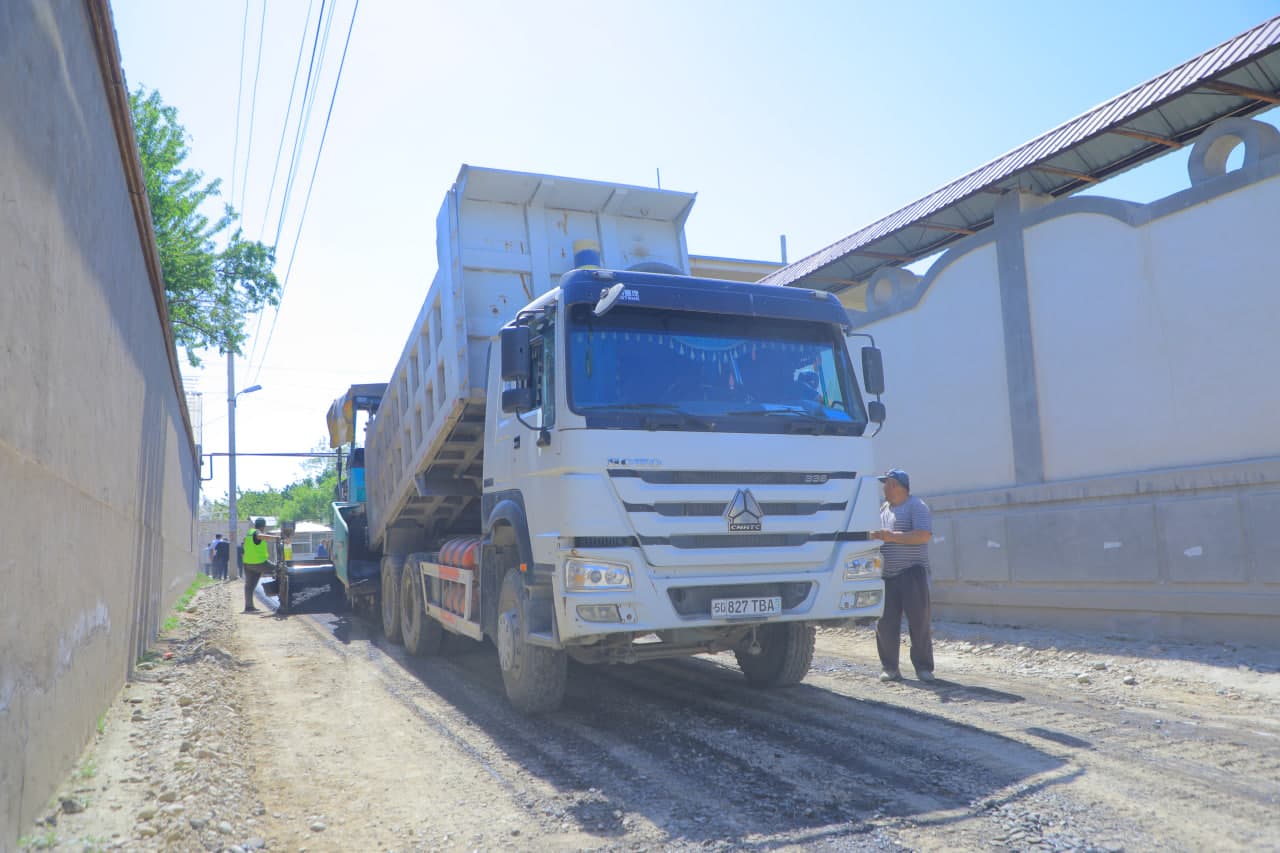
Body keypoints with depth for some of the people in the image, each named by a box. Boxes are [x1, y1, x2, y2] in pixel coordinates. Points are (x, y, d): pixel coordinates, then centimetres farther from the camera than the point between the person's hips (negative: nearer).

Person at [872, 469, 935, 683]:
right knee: (885, 624, 3)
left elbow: (924, 535, -16)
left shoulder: (916, 506, -2)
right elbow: (878, 536, 27)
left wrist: (892, 536, -20)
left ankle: (923, 668, 9)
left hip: (912, 573, -6)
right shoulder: (883, 509, 19)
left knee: (919, 622, -1)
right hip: (887, 575, 6)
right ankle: (890, 668, 12)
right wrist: (874, 537, 3)